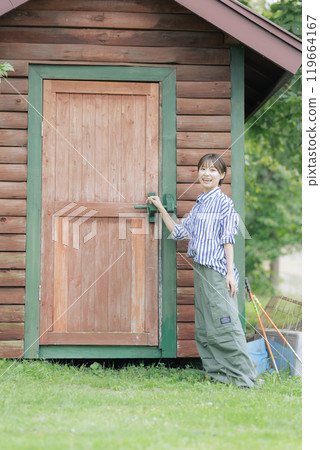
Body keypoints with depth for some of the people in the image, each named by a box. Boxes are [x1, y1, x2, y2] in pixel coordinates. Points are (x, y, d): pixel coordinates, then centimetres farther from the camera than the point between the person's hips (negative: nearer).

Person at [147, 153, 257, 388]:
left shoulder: (224, 202, -3)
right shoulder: (199, 205, 18)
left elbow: (228, 239, -7)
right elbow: (179, 231, 25)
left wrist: (230, 272, -13)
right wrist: (161, 209, 25)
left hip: (218, 271, -8)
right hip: (200, 269, 8)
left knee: (224, 323, -10)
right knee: (204, 327, 8)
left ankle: (242, 377, -5)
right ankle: (218, 374, 14)